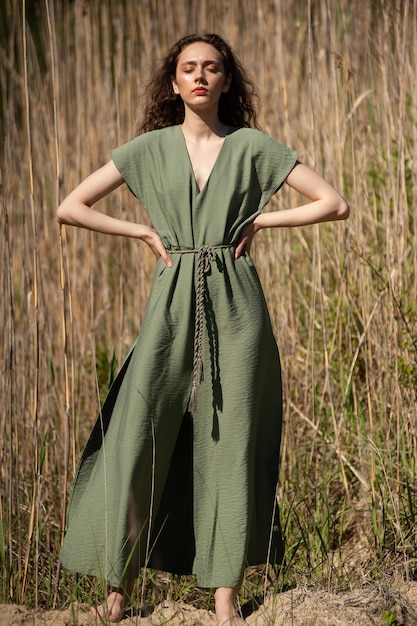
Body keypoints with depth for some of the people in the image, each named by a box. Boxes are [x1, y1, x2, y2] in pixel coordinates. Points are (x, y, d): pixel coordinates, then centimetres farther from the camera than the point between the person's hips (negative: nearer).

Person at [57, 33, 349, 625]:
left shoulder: (252, 146, 5)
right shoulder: (151, 148, 7)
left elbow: (335, 204, 4)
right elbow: (70, 208, 7)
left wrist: (260, 221, -1)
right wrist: (146, 232, 0)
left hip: (235, 307, 0)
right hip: (173, 305, 1)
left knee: (231, 445, 1)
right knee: (136, 441, -6)